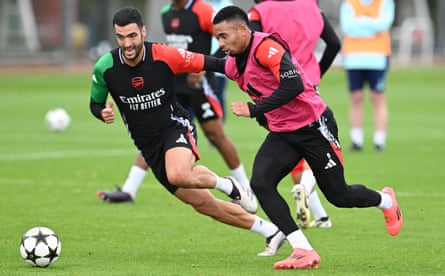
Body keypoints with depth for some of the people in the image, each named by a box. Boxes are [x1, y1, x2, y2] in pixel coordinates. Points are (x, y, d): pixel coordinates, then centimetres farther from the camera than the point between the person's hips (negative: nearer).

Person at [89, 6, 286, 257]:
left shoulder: (165, 56, -18)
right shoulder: (105, 68, -11)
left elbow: (207, 63, -6)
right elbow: (95, 104, 5)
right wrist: (103, 113, -17)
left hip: (175, 128, -3)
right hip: (148, 146, 4)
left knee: (178, 175, -37)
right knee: (202, 204, 4)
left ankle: (228, 184, -6)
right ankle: (271, 232, 17)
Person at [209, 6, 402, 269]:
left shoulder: (266, 47, -23)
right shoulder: (233, 65, 3)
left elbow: (293, 85, -32)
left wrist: (254, 109, -32)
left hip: (314, 126, -7)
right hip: (282, 134, 7)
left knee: (338, 196, 5)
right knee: (260, 183, -17)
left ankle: (385, 200, 39)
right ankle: (304, 251, -15)